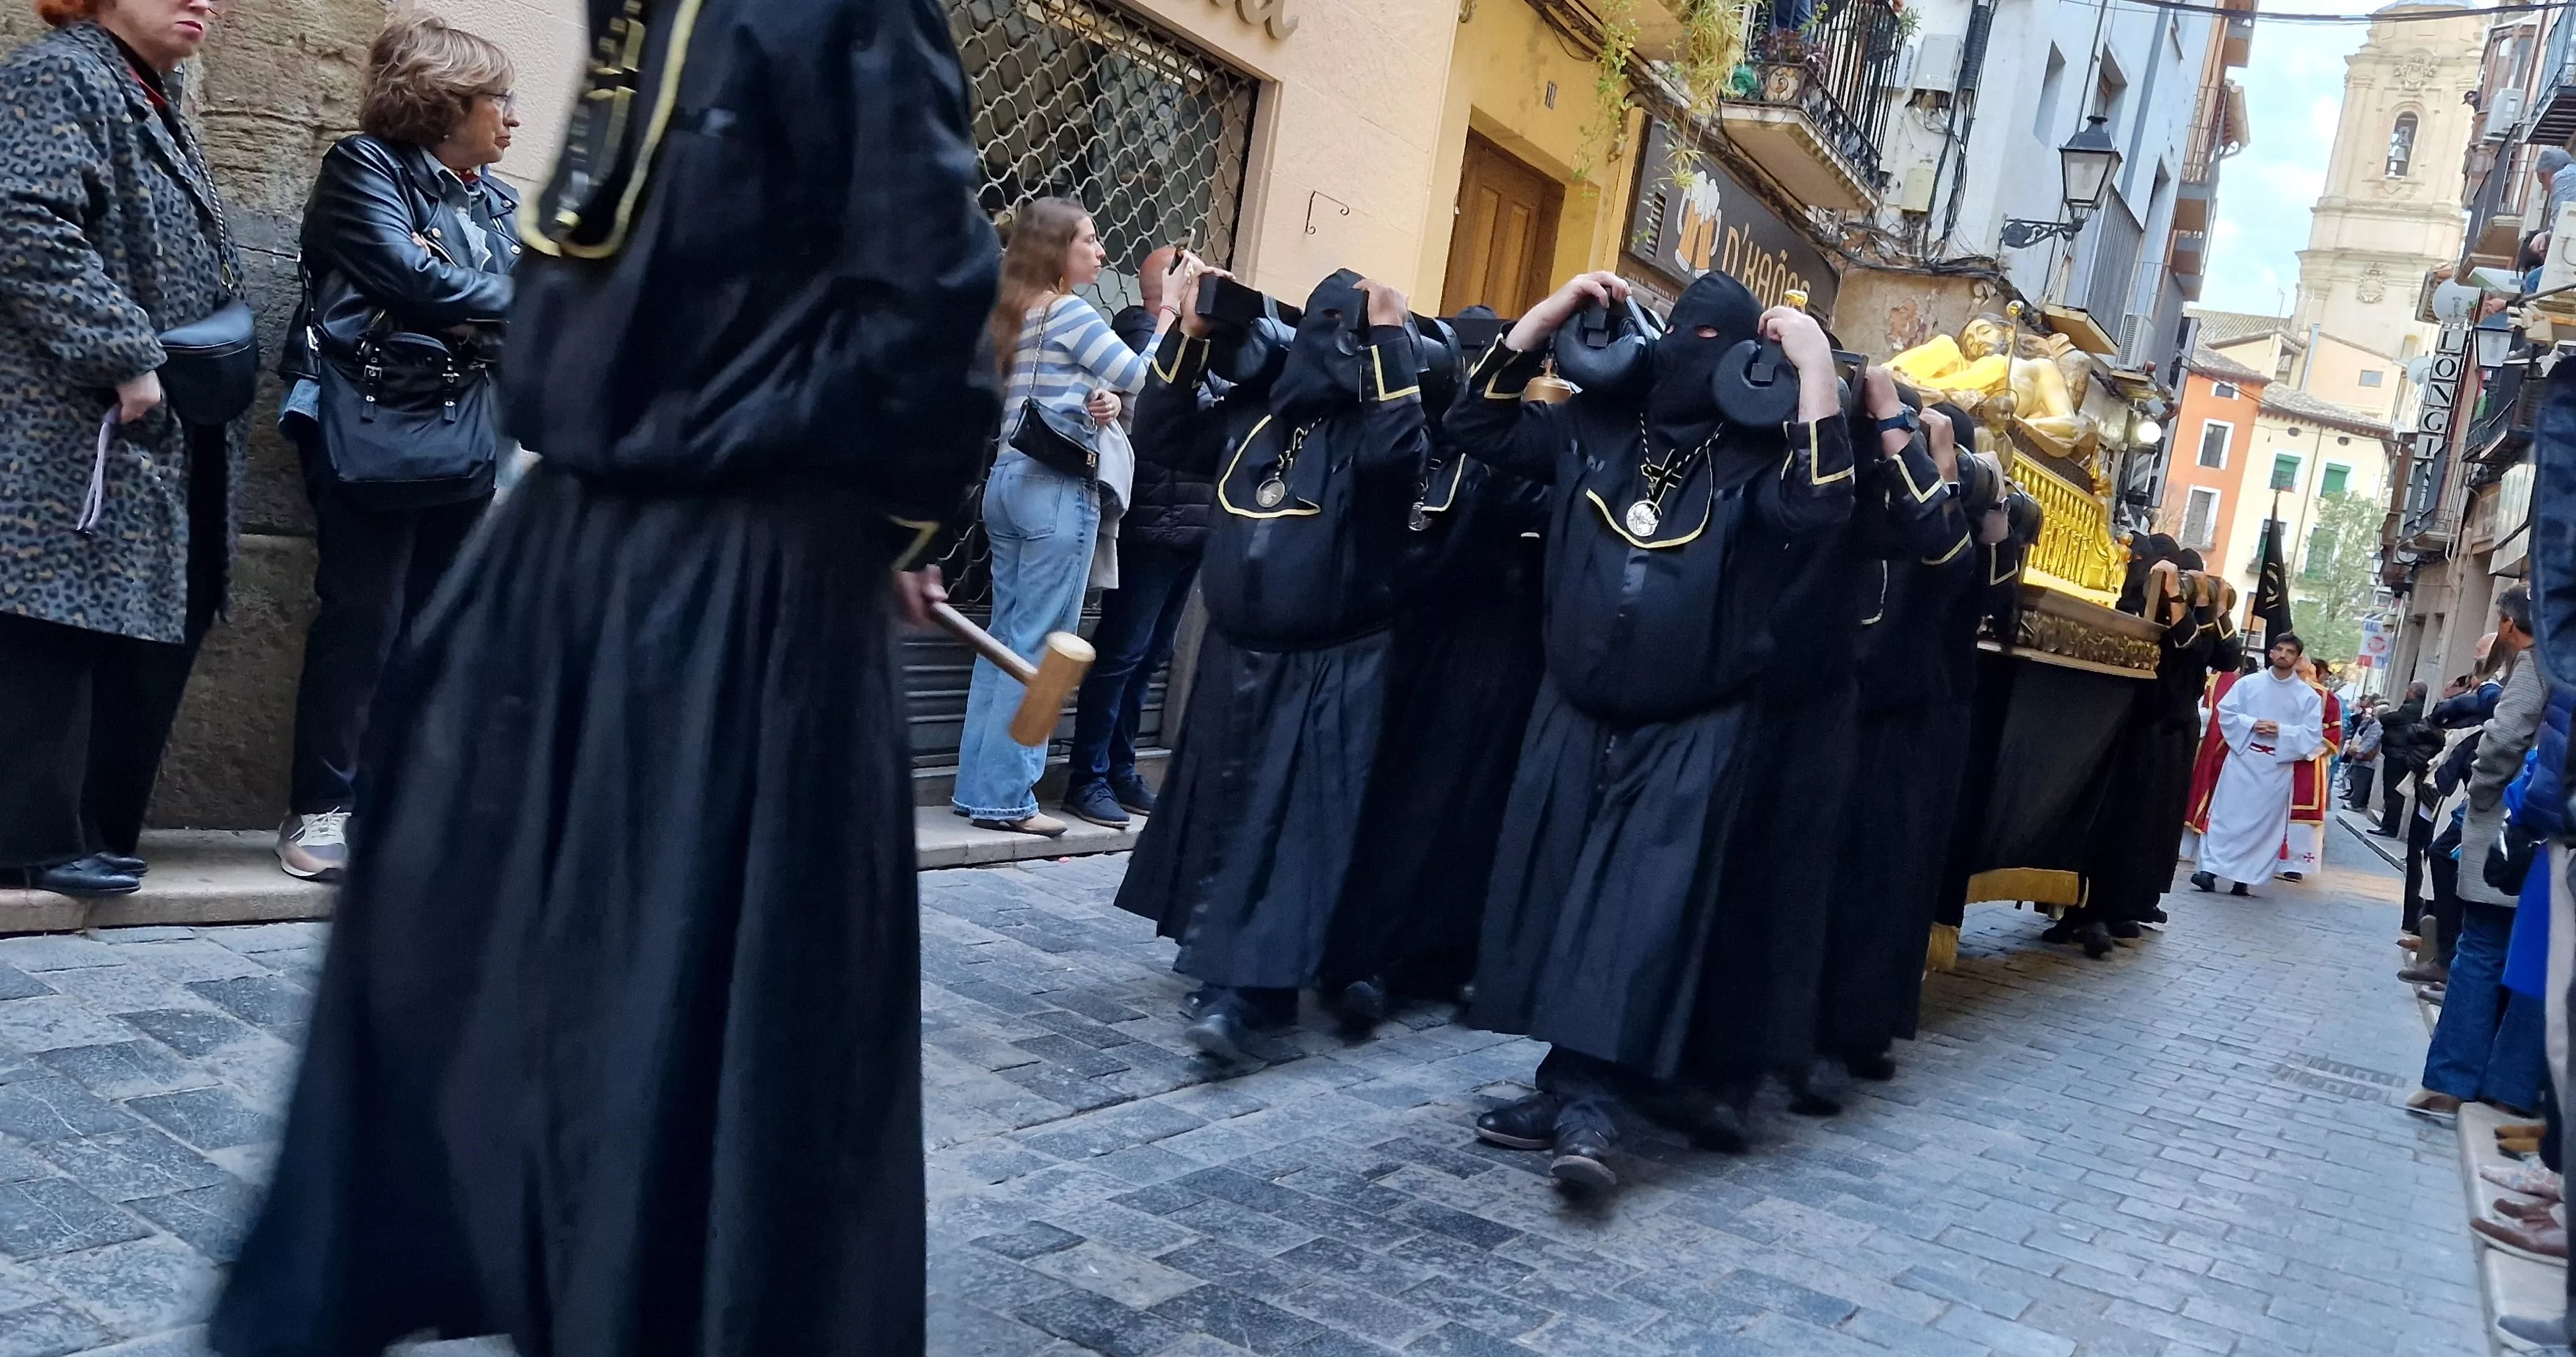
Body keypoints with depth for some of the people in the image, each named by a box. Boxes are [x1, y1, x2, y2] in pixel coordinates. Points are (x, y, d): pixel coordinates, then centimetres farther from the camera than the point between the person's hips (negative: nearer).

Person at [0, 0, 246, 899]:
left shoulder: (155, 108, 22)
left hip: (163, 436, 9)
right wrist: (124, 359, -21)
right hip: (77, 427, -9)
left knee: (154, 632, 8)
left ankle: (96, 831, 15)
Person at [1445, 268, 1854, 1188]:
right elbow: (1479, 422, 6)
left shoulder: (1756, 459, -5)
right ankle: (1570, 1087, 18)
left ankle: (1590, 1099, -9)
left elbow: (1820, 504, -24)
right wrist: (1550, 313, -1)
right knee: (1556, 899, 7)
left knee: (1645, 912, -9)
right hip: (1575, 719, 5)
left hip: (1694, 734, -5)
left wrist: (1816, 367, -24)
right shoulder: (1593, 431, 7)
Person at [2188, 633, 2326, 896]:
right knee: (2227, 814, -3)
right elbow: (2225, 713, 0)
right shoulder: (2248, 683, 2)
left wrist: (2281, 731, -16)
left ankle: (2244, 876, 9)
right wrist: (2251, 724, -15)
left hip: (2278, 766, 0)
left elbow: (2313, 735, -3)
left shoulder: (2308, 696, 2)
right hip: (2242, 758, 0)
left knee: (2263, 821, 2)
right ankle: (2210, 869, -3)